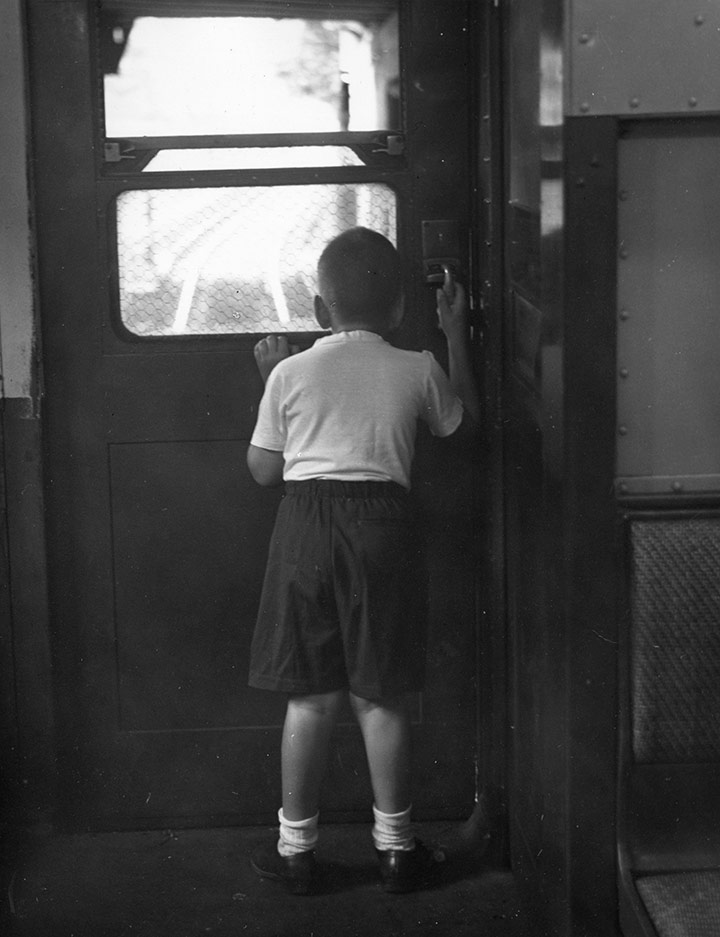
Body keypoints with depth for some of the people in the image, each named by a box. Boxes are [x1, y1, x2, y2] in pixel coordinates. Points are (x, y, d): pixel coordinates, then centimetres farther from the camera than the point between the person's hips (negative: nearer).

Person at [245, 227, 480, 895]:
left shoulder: (289, 372, 1)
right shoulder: (417, 371, 1)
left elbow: (264, 470, 9)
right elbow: (464, 423, 21)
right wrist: (456, 335, 26)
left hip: (306, 526, 0)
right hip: (382, 524, 0)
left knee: (310, 697, 8)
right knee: (381, 698, 8)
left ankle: (296, 847, 15)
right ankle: (394, 847, 17)